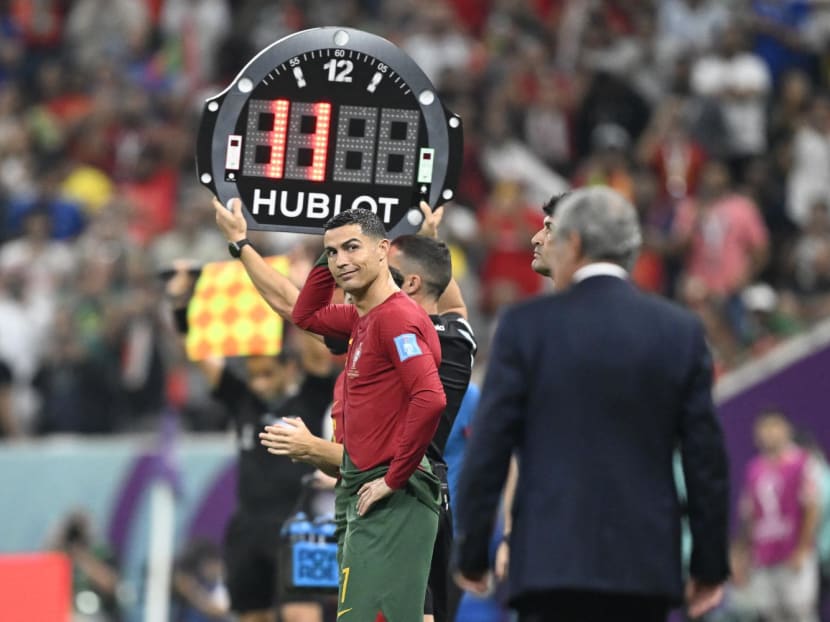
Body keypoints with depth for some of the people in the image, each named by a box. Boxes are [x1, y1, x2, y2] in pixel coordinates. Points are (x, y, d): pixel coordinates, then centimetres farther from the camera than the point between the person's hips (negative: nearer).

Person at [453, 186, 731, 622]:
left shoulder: (526, 326, -1)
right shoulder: (680, 332, 5)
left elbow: (489, 448, -2)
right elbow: (705, 457, 6)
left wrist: (470, 554, 6)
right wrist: (710, 565, 13)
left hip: (551, 564, -3)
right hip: (646, 566, 3)